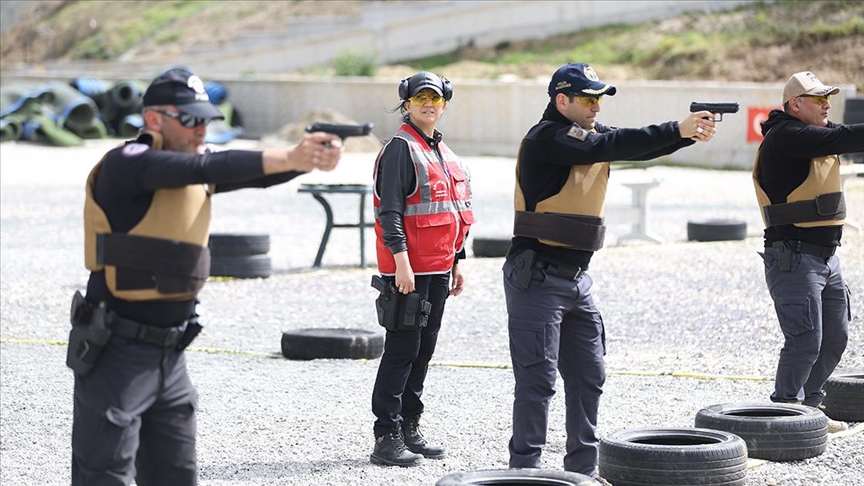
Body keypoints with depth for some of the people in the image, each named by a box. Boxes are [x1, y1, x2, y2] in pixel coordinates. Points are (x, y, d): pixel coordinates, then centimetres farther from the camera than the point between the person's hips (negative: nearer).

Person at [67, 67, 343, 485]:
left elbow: (255, 175, 0)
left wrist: (312, 156, -20)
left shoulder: (192, 166, 9)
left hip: (171, 354, 8)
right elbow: (206, 168, -29)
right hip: (116, 353, -8)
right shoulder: (126, 164, -15)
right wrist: (289, 159, -35)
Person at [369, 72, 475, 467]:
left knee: (424, 349, 12)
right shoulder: (401, 148, -9)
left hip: (438, 269, 9)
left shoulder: (443, 152, 18)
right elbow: (390, 210, -16)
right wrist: (401, 262, -22)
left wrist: (457, 263, 22)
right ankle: (386, 438, -6)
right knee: (402, 350, -8)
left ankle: (409, 428, 21)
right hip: (408, 270, -9)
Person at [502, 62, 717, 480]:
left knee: (588, 376, 11)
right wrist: (676, 130, -27)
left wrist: (689, 134, -15)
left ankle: (582, 470, 19)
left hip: (576, 279, 9)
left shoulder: (589, 133, 12)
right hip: (537, 277, -9)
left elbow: (639, 147, 3)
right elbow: (610, 146, -25)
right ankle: (525, 470, -1)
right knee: (537, 380, -6)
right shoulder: (545, 139, -15)